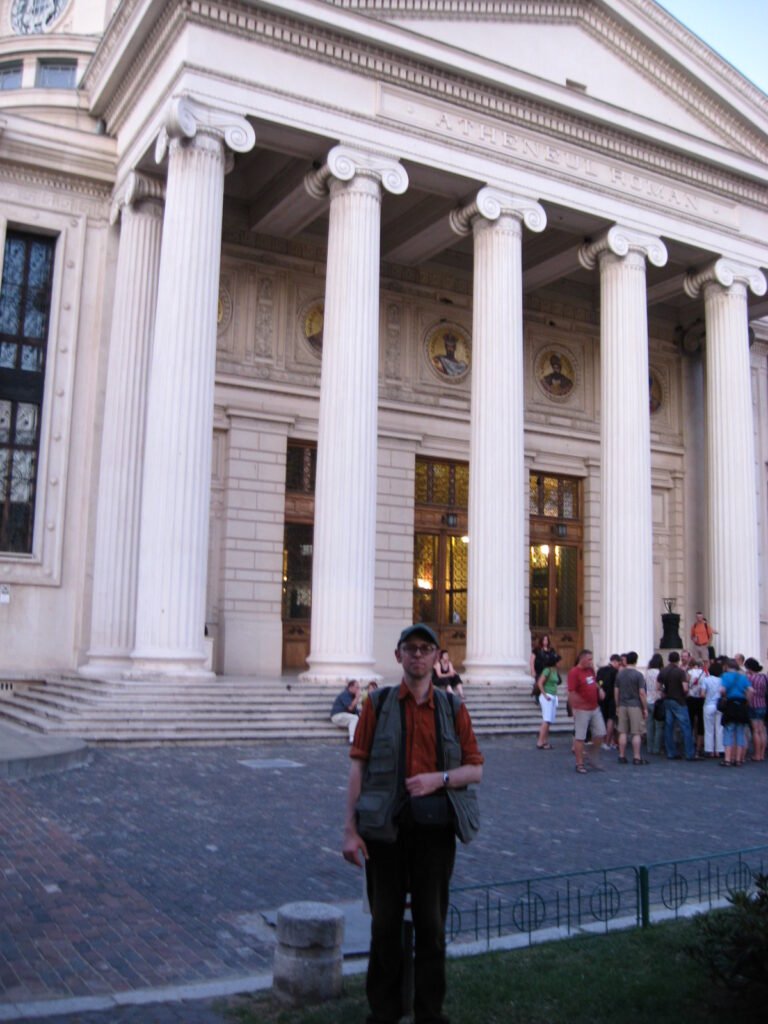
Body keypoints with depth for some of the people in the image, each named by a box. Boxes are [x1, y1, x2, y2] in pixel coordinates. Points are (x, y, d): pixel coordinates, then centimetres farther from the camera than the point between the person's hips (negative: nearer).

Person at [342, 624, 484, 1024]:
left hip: (435, 829, 1)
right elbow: (358, 767, -2)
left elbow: (475, 770, 5)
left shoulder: (453, 708, 5)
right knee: (385, 923, 9)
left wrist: (439, 778, -15)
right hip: (385, 827, -1)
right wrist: (351, 829, -8)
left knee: (431, 924, 11)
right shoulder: (377, 704, 2)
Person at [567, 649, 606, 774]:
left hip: (595, 708, 8)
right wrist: (575, 708, -20)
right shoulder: (574, 672, -16)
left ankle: (593, 759, 27)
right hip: (582, 710, -8)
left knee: (600, 733, 11)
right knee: (580, 737, 0)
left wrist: (599, 689, 6)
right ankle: (580, 764, 9)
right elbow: (571, 693, -18)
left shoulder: (590, 670, 8)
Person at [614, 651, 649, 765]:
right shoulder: (638, 675, -8)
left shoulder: (619, 674, 6)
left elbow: (616, 692, 9)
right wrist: (645, 708, -4)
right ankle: (637, 757, 0)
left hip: (622, 706, 5)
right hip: (635, 706, -5)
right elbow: (642, 693, -11)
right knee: (637, 733, 0)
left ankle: (622, 756, 11)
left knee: (623, 732, 8)